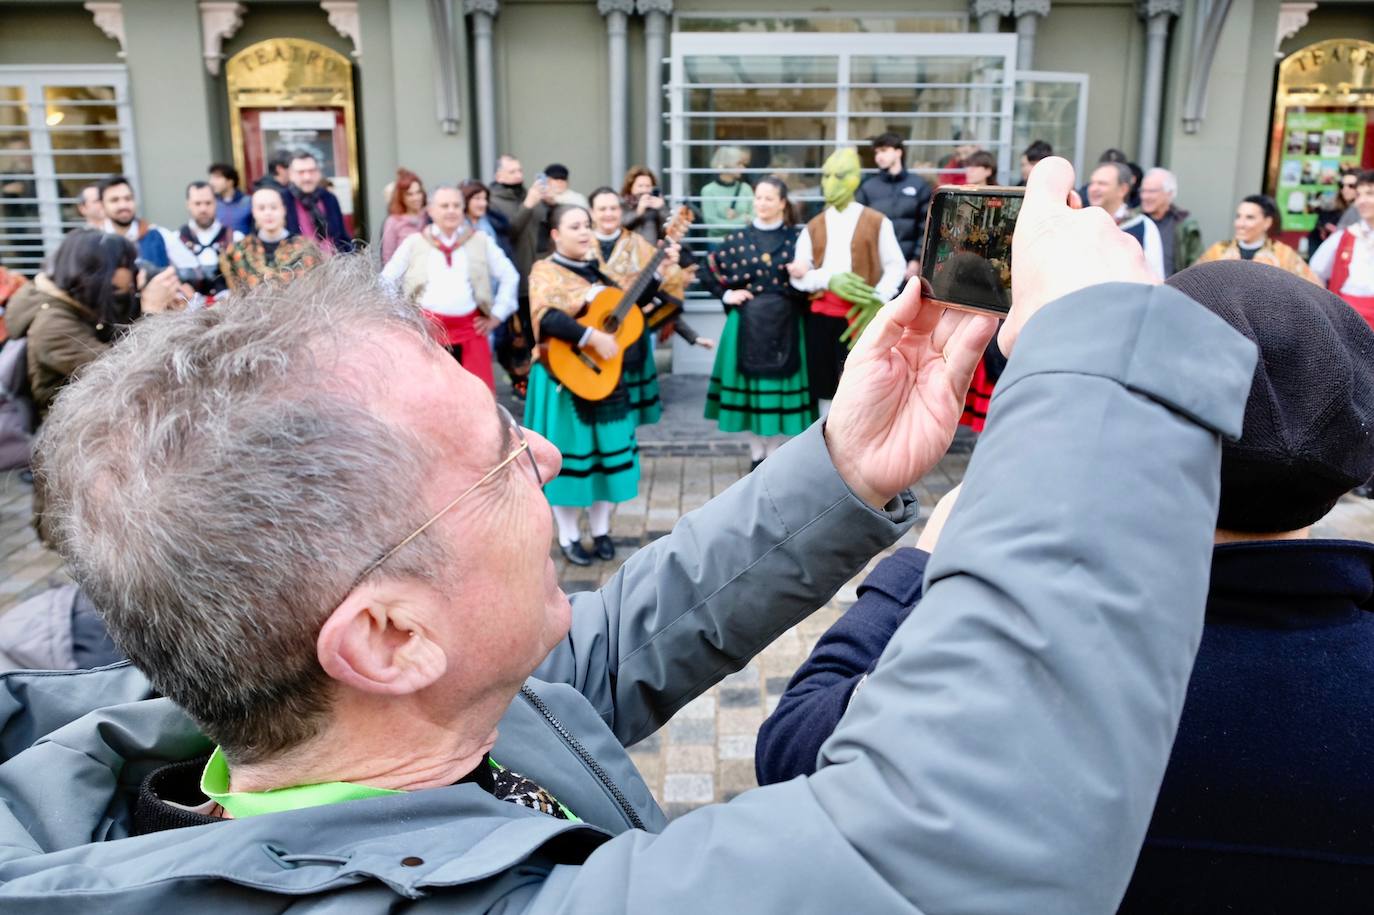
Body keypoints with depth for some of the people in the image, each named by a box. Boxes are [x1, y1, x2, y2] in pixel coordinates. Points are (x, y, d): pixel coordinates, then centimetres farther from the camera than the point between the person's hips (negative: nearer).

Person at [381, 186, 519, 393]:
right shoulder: (414, 242, 7)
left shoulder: (481, 240, 8)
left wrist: (496, 316, 7)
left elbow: (509, 276, 12)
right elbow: (387, 280, 11)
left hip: (470, 328, 1)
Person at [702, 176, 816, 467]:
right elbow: (710, 269, 11)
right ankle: (757, 454, 18)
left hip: (785, 324, -1)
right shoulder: (738, 239, 4)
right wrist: (727, 295, 0)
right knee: (749, 385, 5)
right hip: (748, 323, 1)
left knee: (781, 385, 3)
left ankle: (775, 456, 16)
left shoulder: (797, 237, 1)